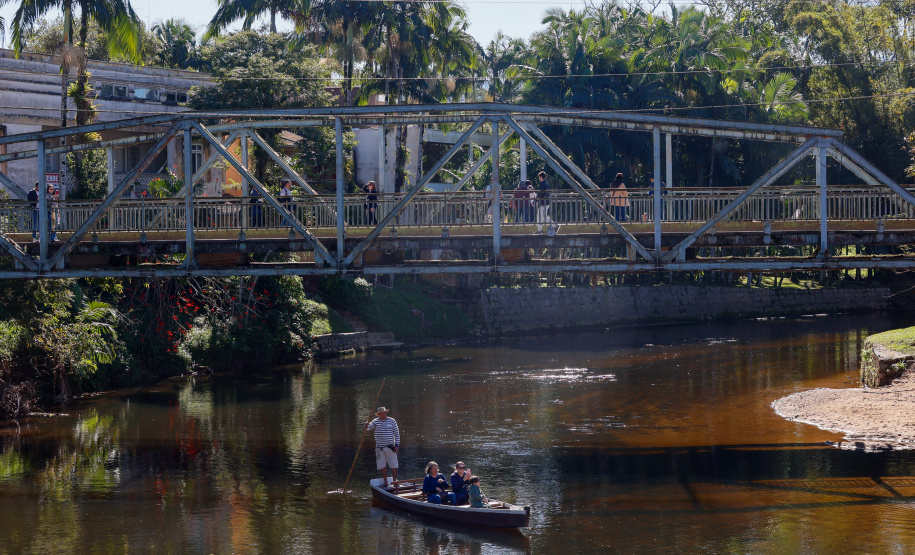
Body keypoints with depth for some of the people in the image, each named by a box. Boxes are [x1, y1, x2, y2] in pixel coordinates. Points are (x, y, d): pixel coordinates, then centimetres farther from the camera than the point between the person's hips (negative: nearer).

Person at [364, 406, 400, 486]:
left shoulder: (392, 421, 1)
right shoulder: (376, 421, 3)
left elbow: (397, 434, 3)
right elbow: (369, 427, -12)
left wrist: (397, 445, -3)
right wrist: (367, 425, -36)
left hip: (390, 447, -2)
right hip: (379, 447, 2)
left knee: (393, 465, 0)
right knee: (382, 466, 6)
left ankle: (395, 482, 9)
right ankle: (385, 482, 16)